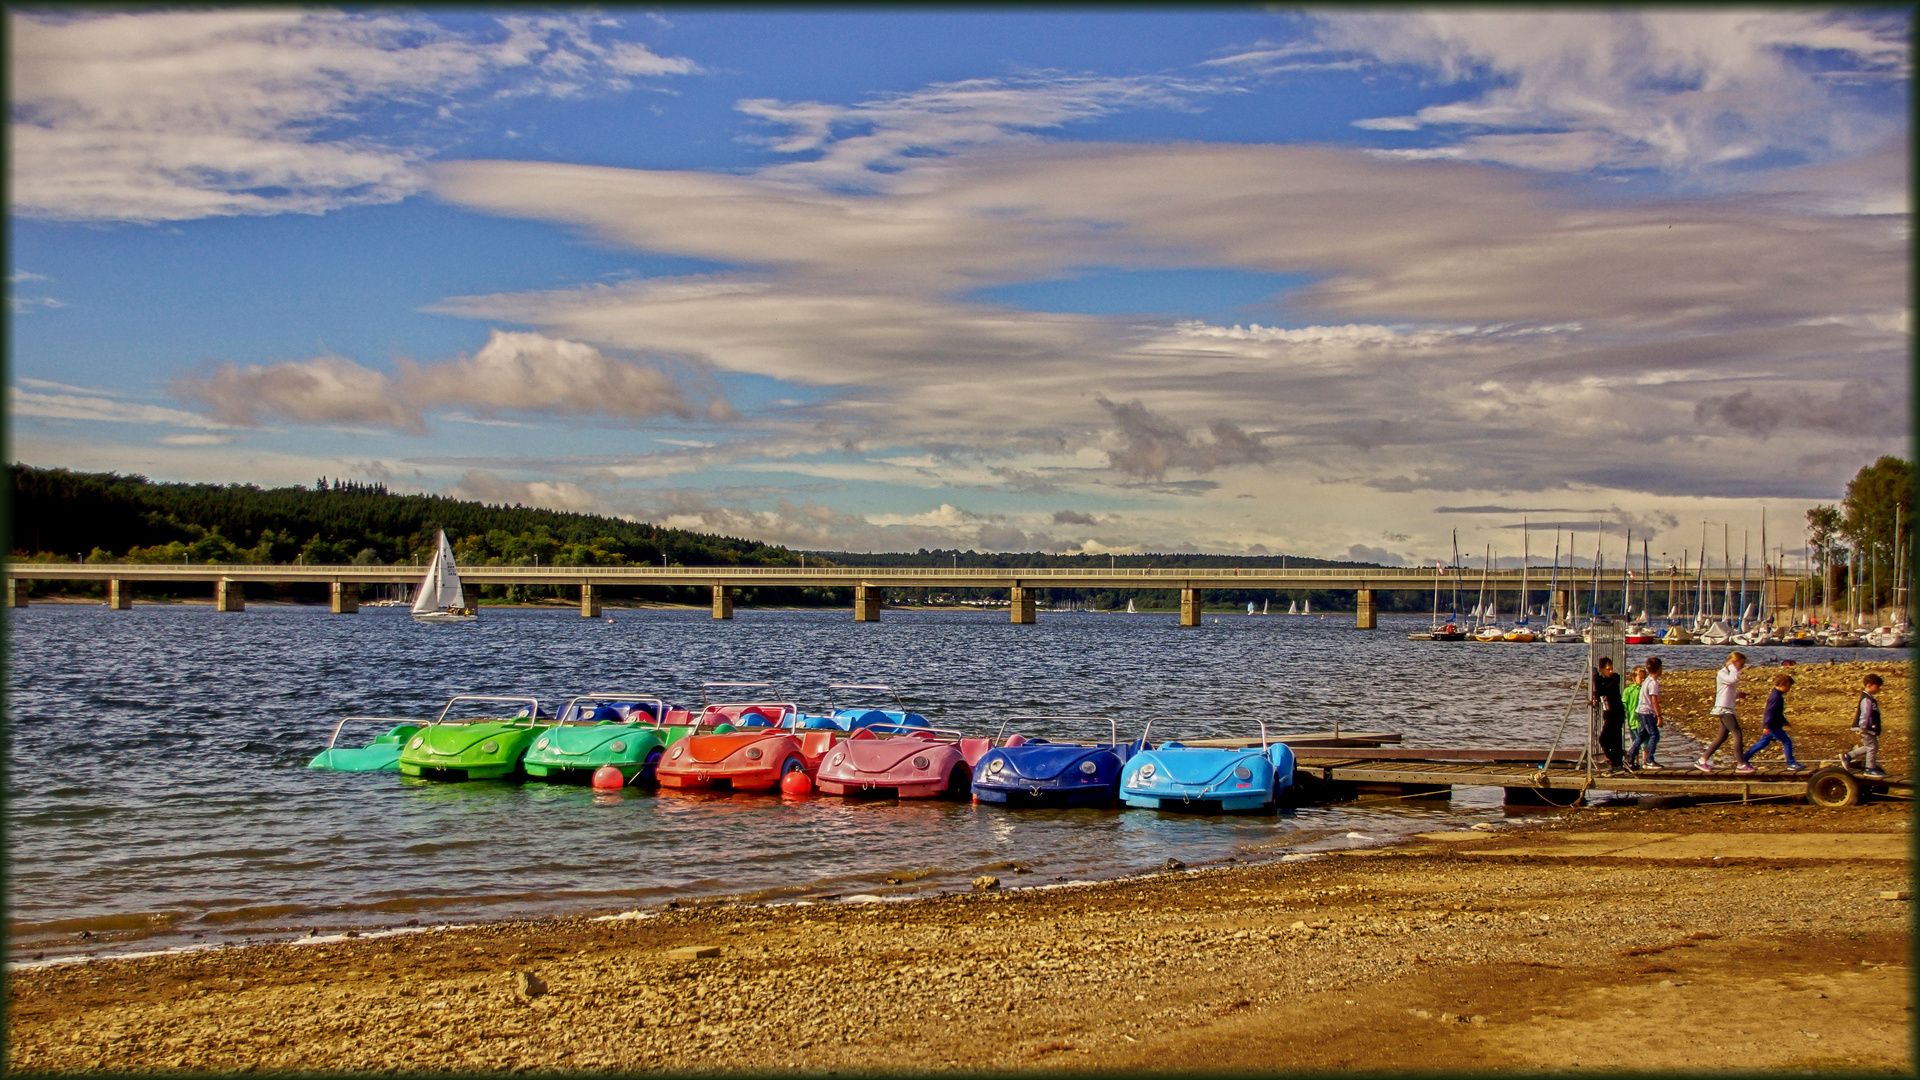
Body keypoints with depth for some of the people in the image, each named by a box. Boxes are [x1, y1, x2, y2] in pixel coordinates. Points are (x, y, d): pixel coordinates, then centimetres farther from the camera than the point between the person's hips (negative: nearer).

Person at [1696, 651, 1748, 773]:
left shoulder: (1730, 674, 18)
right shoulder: (1722, 674, -10)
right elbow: (1733, 680, -31)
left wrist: (1739, 695, 6)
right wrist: (1732, 667, -17)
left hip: (1728, 710, 10)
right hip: (1723, 709, -10)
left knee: (1722, 737, 11)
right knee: (1738, 735, -11)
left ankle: (1702, 761, 14)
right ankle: (1741, 765, -8)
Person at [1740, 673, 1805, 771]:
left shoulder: (1775, 695, 15)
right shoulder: (1777, 697, -19)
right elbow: (1771, 712, -25)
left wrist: (1784, 721, 37)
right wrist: (1767, 726, -29)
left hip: (1769, 726, 11)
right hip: (1773, 726, -11)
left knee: (1763, 743, 15)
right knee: (1787, 742, -6)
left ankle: (1744, 759, 16)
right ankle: (1791, 763, 0)